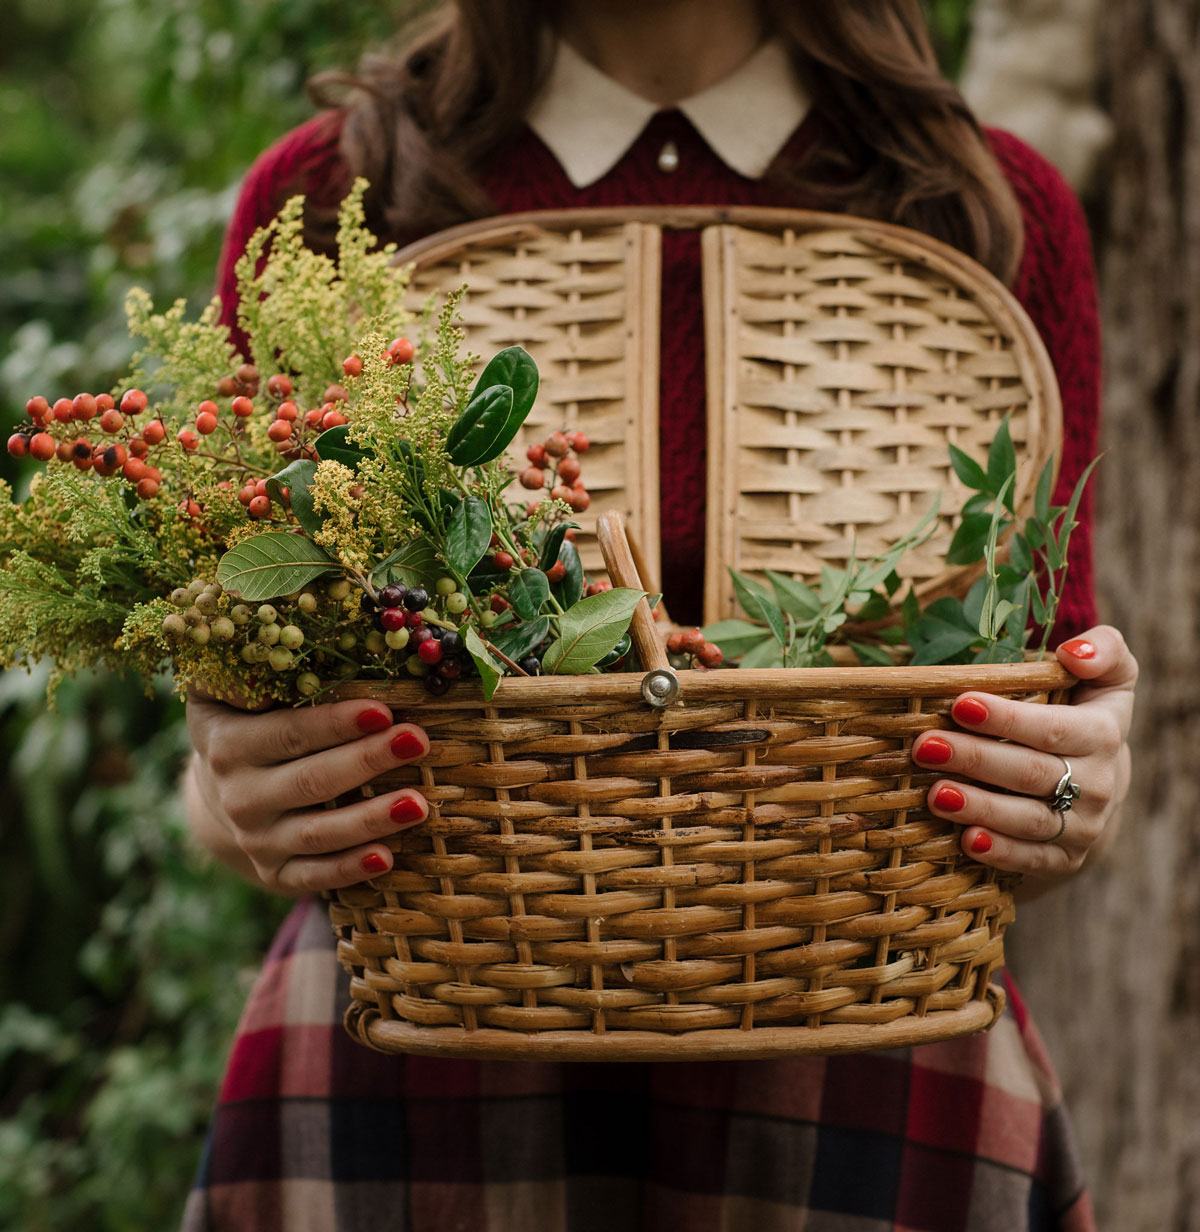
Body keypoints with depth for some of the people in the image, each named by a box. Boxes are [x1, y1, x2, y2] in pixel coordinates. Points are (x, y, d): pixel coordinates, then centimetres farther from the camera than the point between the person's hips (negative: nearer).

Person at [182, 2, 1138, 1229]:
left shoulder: (1002, 210, 4)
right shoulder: (325, 195, 2)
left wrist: (1082, 801, -15)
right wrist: (225, 801, -18)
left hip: (860, 1080, 1)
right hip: (413, 1066, 0)